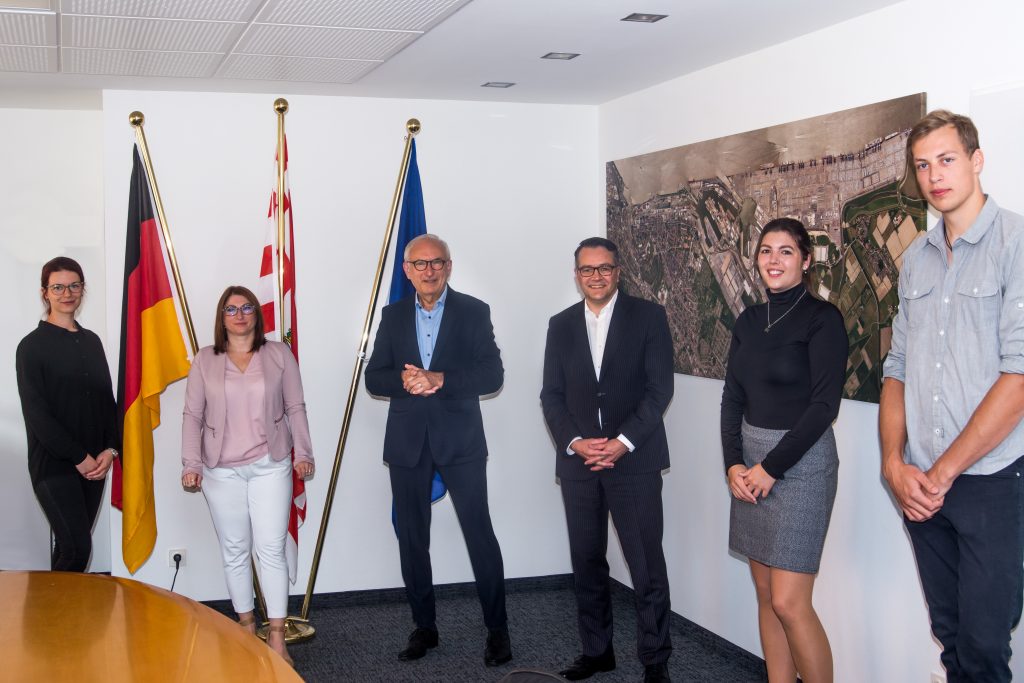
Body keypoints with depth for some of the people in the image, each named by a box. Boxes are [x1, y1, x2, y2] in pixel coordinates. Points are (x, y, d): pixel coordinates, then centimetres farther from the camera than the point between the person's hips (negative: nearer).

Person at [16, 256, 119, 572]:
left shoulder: (91, 341, 13)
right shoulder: (33, 345, -4)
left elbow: (108, 399, 12)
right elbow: (36, 413, -10)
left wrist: (110, 450, -3)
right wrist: (79, 458, -12)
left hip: (94, 464, 5)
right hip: (54, 465, -5)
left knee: (70, 546, 10)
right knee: (77, 549, -13)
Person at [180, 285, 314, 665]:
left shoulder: (279, 354, 4)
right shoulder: (205, 360, 4)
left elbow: (295, 408, 5)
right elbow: (192, 415, 4)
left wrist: (303, 452, 1)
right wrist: (191, 464, -2)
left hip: (270, 466, -1)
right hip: (221, 470, 1)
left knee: (271, 549, -4)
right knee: (234, 551, 7)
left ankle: (276, 637, 1)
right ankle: (246, 626, 21)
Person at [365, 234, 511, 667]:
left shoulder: (473, 312, 0)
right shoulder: (393, 315, 10)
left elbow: (492, 375, -8)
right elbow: (374, 378, 5)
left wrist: (440, 380, -20)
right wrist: (403, 381, -16)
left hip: (459, 440, -3)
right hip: (407, 442, 3)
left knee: (479, 534, -3)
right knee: (411, 538, 9)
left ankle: (497, 629, 10)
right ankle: (424, 627, 23)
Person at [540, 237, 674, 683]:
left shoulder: (648, 316, 1)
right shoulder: (561, 325, 11)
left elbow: (659, 388, -5)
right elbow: (552, 395, 7)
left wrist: (623, 442, -15)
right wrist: (574, 442, -9)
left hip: (635, 459, -3)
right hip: (577, 461, 4)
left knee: (647, 565, -2)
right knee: (586, 562, 10)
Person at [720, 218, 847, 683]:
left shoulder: (821, 318, -10)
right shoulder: (748, 321, 9)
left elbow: (824, 405, -15)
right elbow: (733, 398, 10)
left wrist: (771, 467, -14)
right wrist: (734, 463, -4)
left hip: (801, 462, -6)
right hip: (750, 461, 6)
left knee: (789, 603, -8)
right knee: (766, 596, 10)